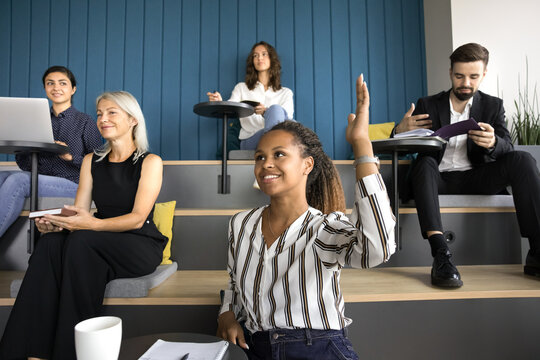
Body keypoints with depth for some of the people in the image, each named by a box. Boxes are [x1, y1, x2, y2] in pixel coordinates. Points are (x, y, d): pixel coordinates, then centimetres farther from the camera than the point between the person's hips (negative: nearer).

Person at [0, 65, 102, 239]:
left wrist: (71, 157, -17)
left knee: (18, 179, -29)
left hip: (73, 184, -5)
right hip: (40, 181, 5)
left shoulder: (85, 122, 3)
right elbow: (24, 165, 16)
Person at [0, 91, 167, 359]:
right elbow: (79, 212, 7)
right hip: (101, 244, 5)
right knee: (50, 242, -26)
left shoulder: (150, 162, -3)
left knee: (81, 240, -32)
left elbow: (138, 218, -14)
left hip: (141, 246, -4)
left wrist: (93, 224, -30)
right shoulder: (92, 161, 14)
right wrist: (58, 223, -16)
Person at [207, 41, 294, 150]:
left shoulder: (285, 92, 20)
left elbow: (287, 116, 1)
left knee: (275, 109, -31)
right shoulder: (241, 88, 21)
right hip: (249, 141, -1)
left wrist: (266, 112, -22)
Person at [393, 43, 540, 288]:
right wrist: (400, 131, -23)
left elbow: (507, 148, -2)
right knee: (424, 162, -33)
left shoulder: (493, 106, 12)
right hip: (439, 179, -1)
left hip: (475, 179, 2)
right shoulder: (428, 105, 9)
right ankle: (441, 255, -45)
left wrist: (492, 142, -28)